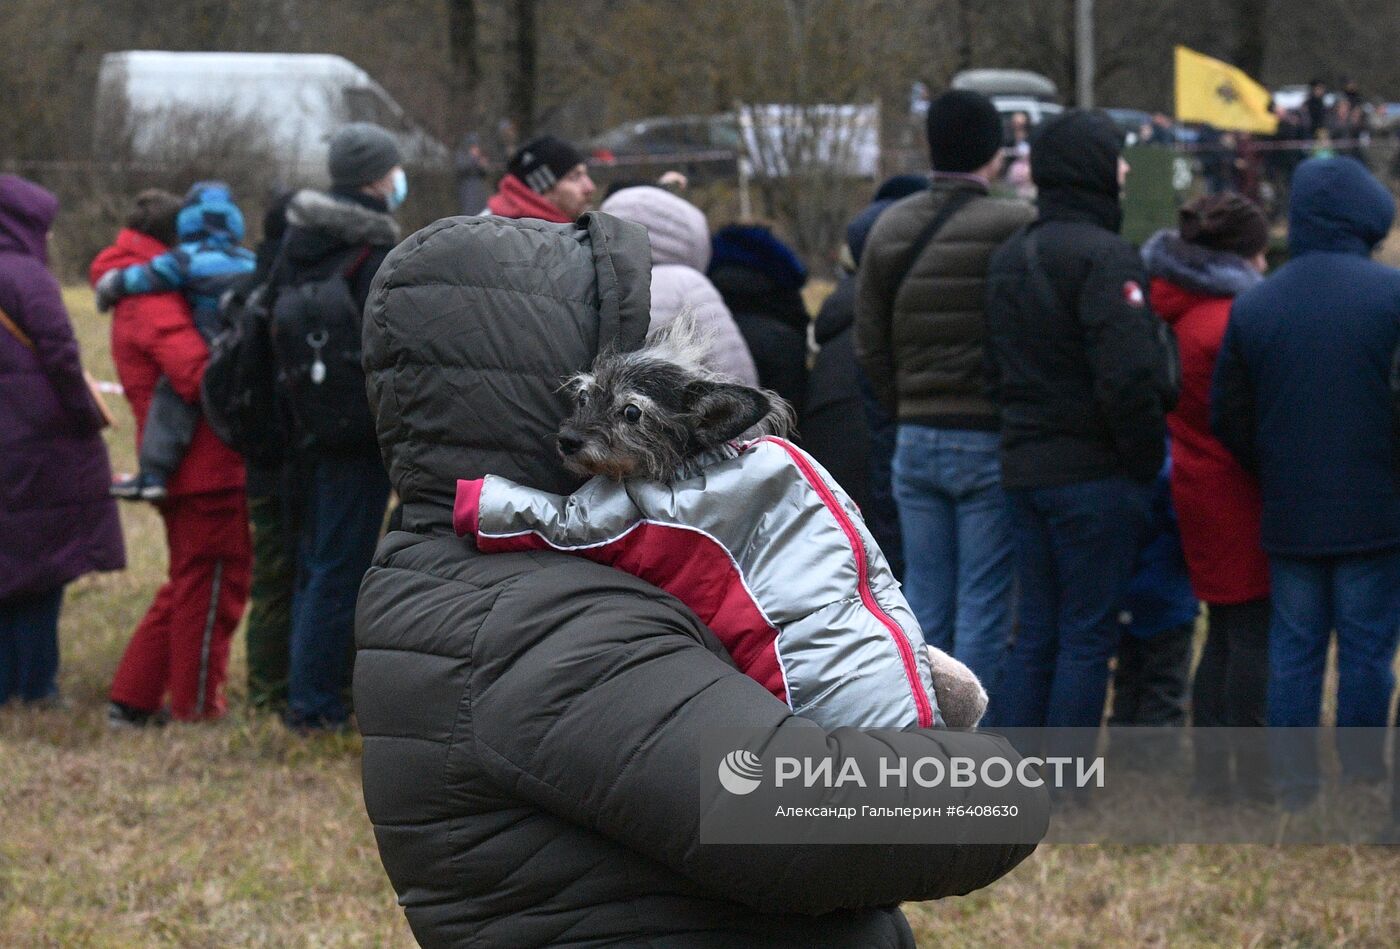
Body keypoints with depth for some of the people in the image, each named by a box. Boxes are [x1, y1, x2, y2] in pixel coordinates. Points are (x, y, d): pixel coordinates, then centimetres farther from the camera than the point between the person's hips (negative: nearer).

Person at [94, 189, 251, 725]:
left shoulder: (138, 297, 18)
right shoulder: (155, 300, -15)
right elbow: (198, 375, -26)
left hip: (183, 471, 10)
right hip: (204, 466, -10)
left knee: (187, 587, 19)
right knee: (212, 585, 1)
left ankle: (132, 701, 21)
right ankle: (198, 710, 9)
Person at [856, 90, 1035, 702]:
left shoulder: (890, 230, 5)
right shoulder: (1017, 229, -13)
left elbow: (870, 346, 10)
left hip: (917, 439, 5)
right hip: (993, 442, -5)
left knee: (924, 604, 11)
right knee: (984, 608, 0)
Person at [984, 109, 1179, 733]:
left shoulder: (1007, 258, 14)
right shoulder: (1102, 256, -14)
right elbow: (1130, 377, -21)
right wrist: (1145, 463, -11)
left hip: (1022, 468, 8)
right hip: (1094, 472, -8)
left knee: (1036, 635, 13)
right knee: (1088, 638, -1)